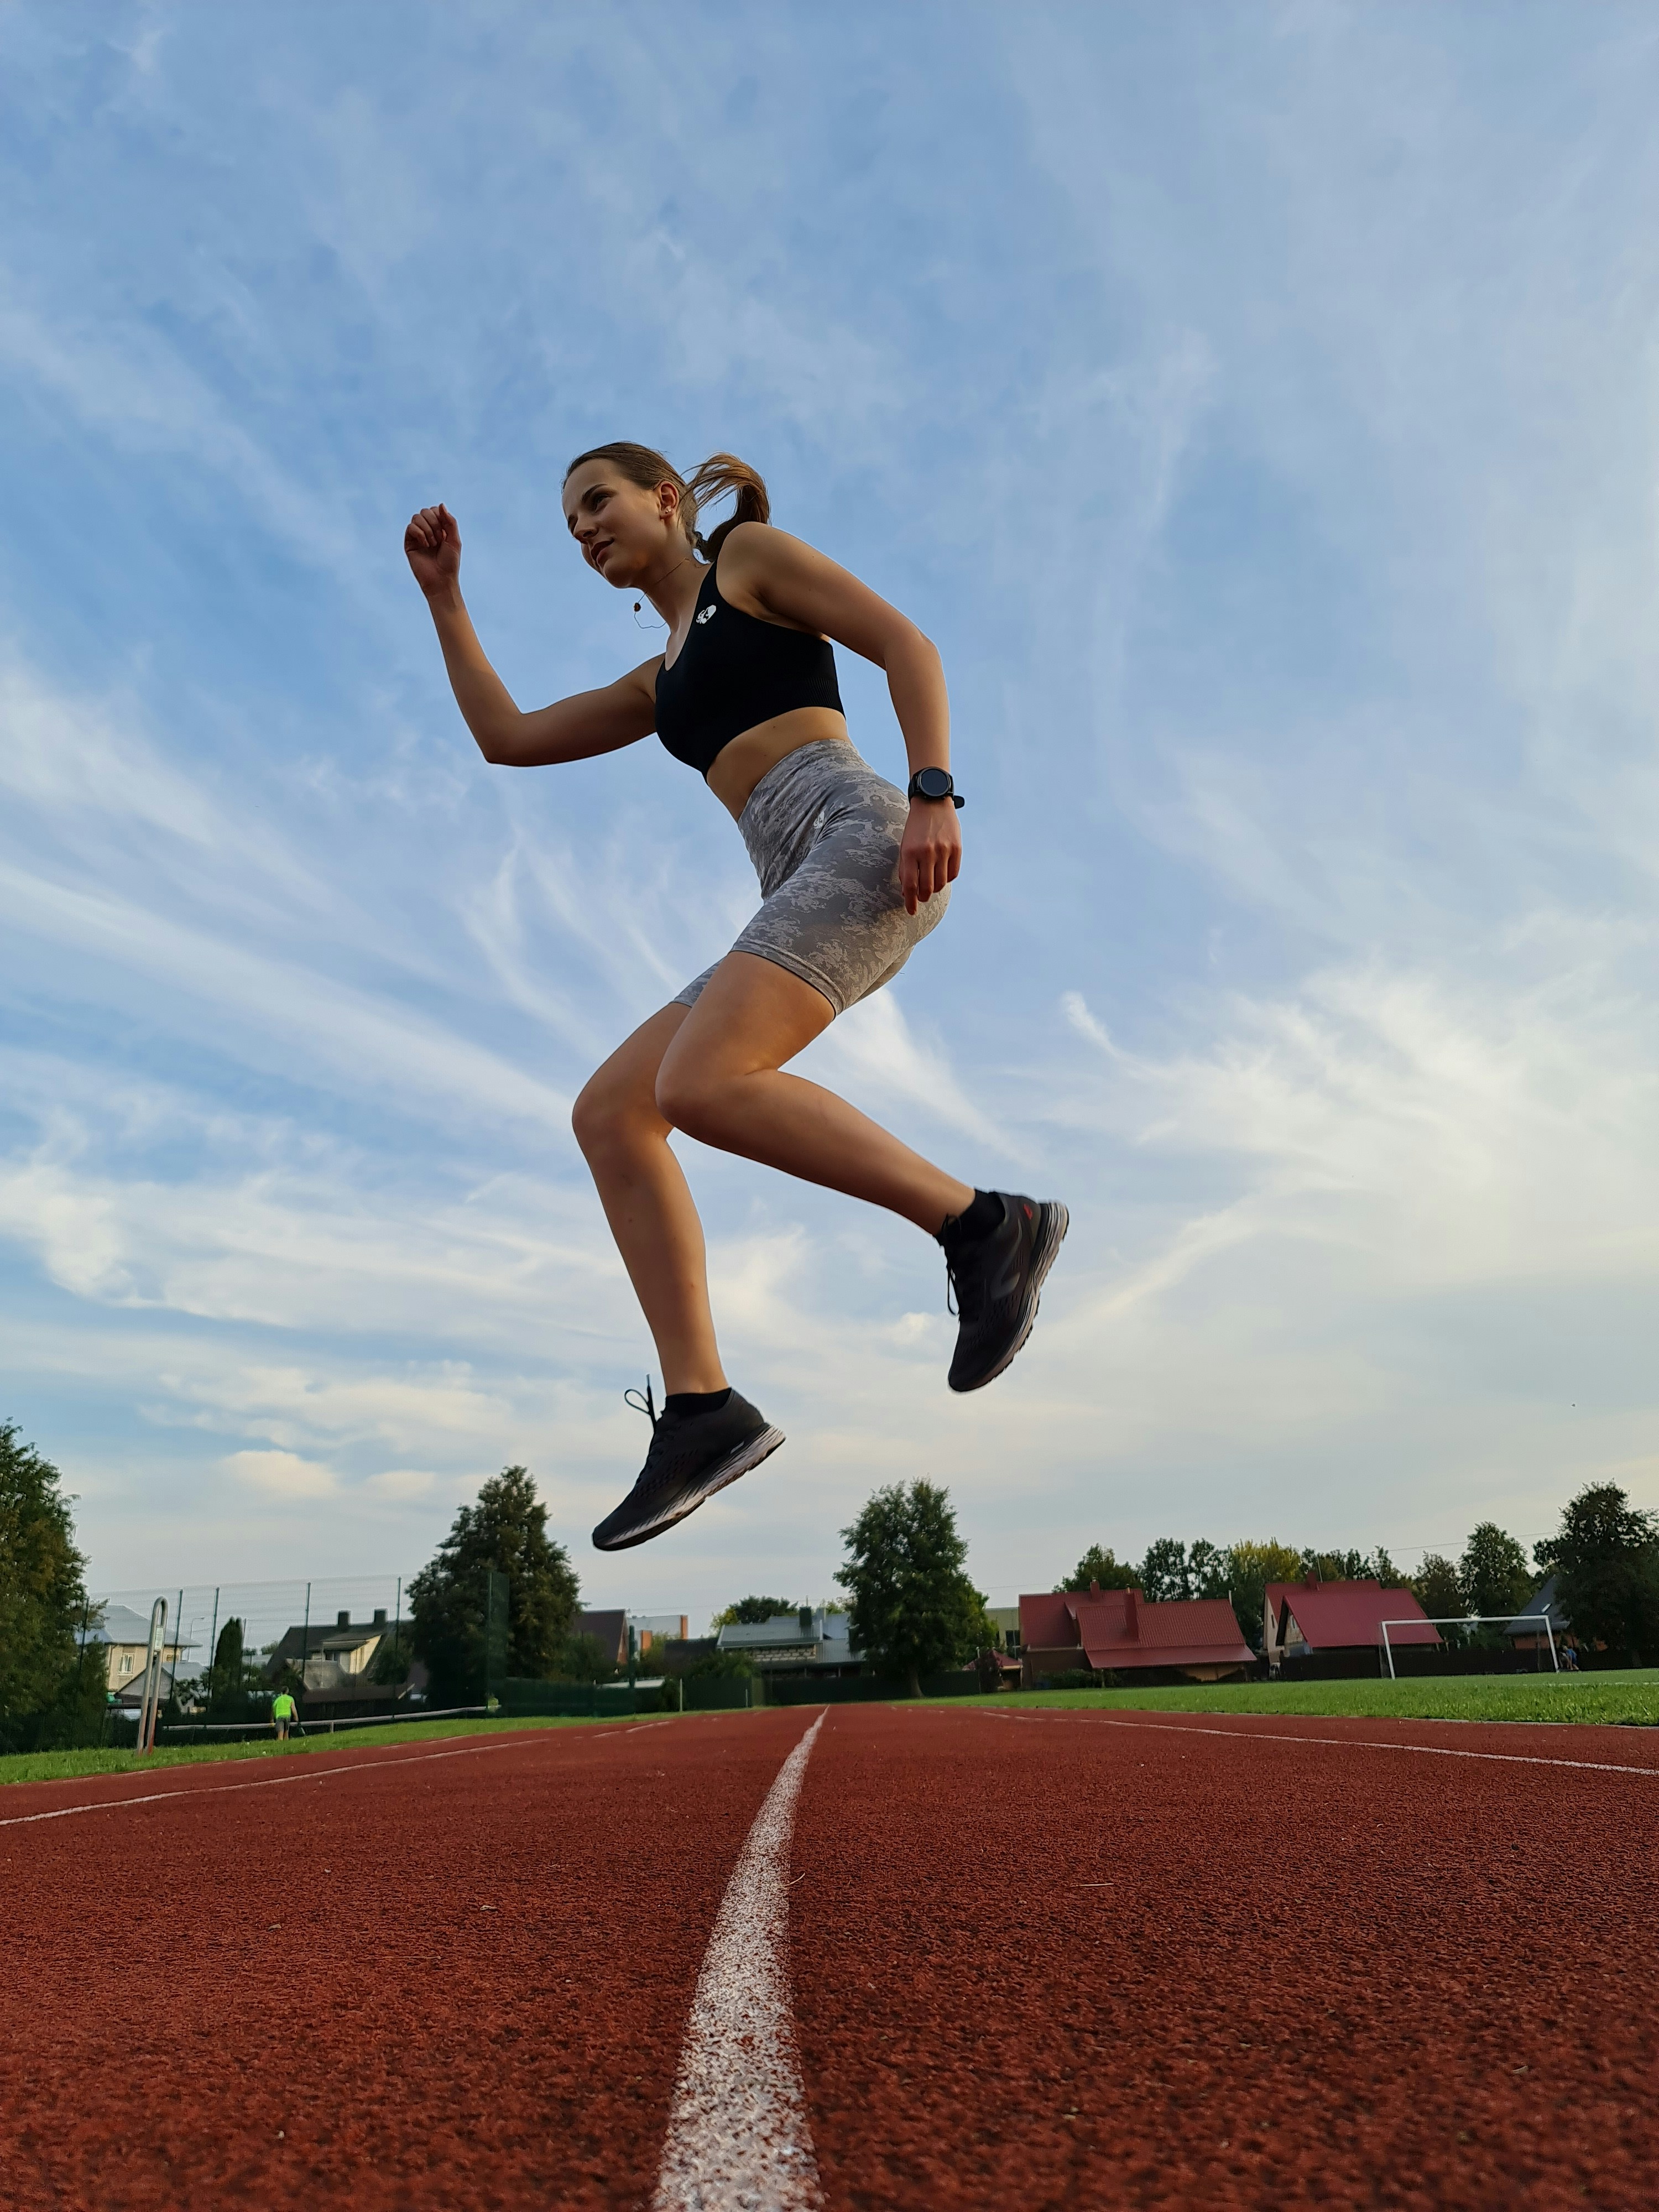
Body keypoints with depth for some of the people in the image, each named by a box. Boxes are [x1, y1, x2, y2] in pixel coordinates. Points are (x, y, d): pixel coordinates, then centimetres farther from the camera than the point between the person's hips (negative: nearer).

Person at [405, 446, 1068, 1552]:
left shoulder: (752, 555, 14)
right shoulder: (660, 681, 33)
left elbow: (908, 644, 1)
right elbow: (508, 739, 34)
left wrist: (933, 791, -15)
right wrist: (444, 594, 31)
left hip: (865, 838, -8)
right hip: (803, 894, 8)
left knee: (699, 1086, -27)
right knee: (610, 1113, -5)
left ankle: (986, 1223, -20)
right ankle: (702, 1408, -10)